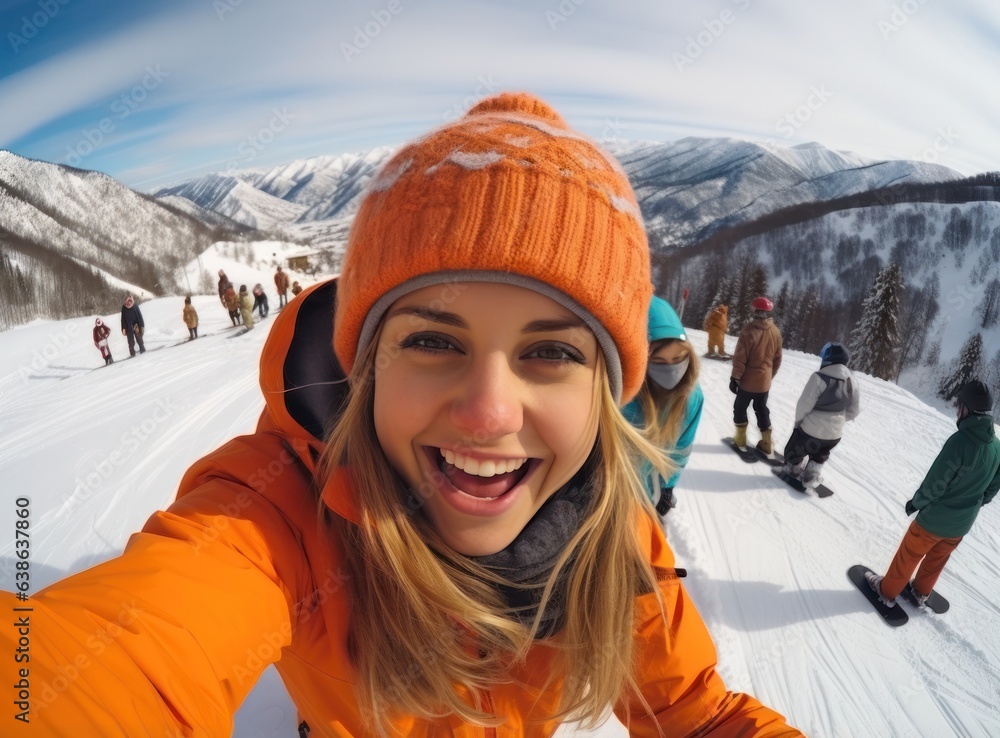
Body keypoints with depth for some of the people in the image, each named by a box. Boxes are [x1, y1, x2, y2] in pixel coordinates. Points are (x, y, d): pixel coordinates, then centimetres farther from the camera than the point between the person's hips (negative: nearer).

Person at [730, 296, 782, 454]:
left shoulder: (749, 330, -21)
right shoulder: (776, 332, -1)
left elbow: (740, 358, -19)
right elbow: (777, 359, 9)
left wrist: (735, 377, -10)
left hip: (747, 380, -5)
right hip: (765, 381, 5)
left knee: (740, 408, 13)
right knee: (762, 409, 18)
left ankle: (741, 439, 20)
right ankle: (766, 443, 22)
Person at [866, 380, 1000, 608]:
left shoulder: (960, 440, -27)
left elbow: (936, 481, -23)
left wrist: (915, 502, -7)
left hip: (935, 518, -6)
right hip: (963, 523, 6)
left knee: (908, 554, 14)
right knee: (937, 559, 26)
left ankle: (887, 591, 30)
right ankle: (921, 592, 44)